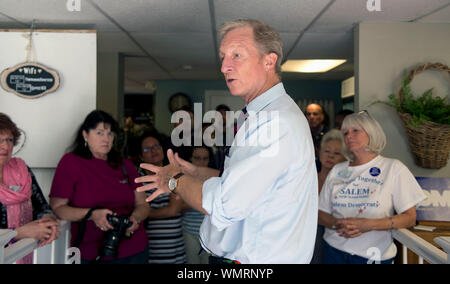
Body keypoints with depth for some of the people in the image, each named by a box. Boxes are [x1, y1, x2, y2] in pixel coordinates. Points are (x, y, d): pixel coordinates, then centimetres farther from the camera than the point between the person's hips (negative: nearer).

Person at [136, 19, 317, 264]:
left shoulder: (275, 121, -24)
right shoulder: (256, 116, 10)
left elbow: (221, 206, -27)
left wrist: (175, 182, -10)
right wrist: (195, 173, 5)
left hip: (255, 260, -9)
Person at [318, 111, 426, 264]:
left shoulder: (393, 168, -4)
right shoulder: (337, 170, 6)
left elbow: (410, 218, -7)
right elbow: (321, 213, 6)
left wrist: (370, 225, -20)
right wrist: (336, 224, -16)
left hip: (374, 255, -2)